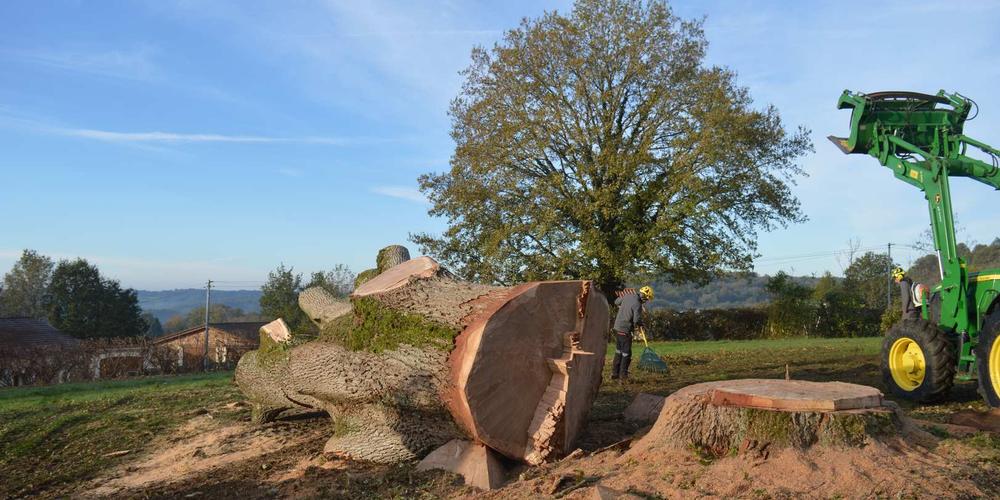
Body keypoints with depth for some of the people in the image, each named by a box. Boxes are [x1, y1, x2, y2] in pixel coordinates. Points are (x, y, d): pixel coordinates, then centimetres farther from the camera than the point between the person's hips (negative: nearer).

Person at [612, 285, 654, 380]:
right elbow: (637, 320, -24)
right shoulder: (637, 305, -20)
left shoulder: (628, 296, 3)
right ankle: (623, 375, 7)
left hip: (617, 327, 8)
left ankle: (614, 373, 21)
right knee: (626, 353, 4)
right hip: (625, 331, -8)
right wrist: (640, 325, -4)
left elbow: (616, 302, 20)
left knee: (618, 352, 17)